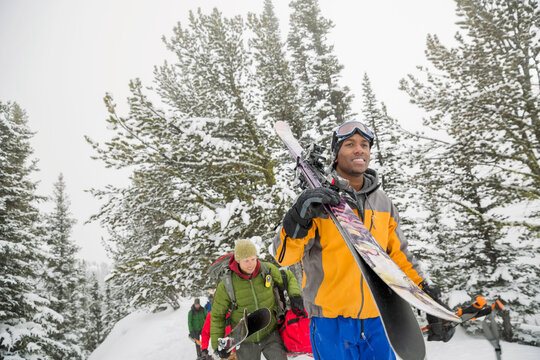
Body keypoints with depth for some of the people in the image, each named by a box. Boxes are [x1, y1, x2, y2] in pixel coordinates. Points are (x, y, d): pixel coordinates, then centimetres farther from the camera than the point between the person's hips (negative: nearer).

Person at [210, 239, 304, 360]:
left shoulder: (267, 269, -12)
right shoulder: (226, 285, -17)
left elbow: (288, 277, 7)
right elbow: (217, 315, -3)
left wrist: (294, 294, -12)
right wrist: (217, 344, -2)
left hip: (270, 334, 1)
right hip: (245, 341, -1)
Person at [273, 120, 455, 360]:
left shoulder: (382, 201, 8)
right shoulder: (317, 199, -8)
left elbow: (399, 255, 15)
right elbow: (284, 257, -14)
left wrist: (428, 295, 10)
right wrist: (299, 218, -31)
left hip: (376, 319, 5)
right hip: (331, 321, -4)